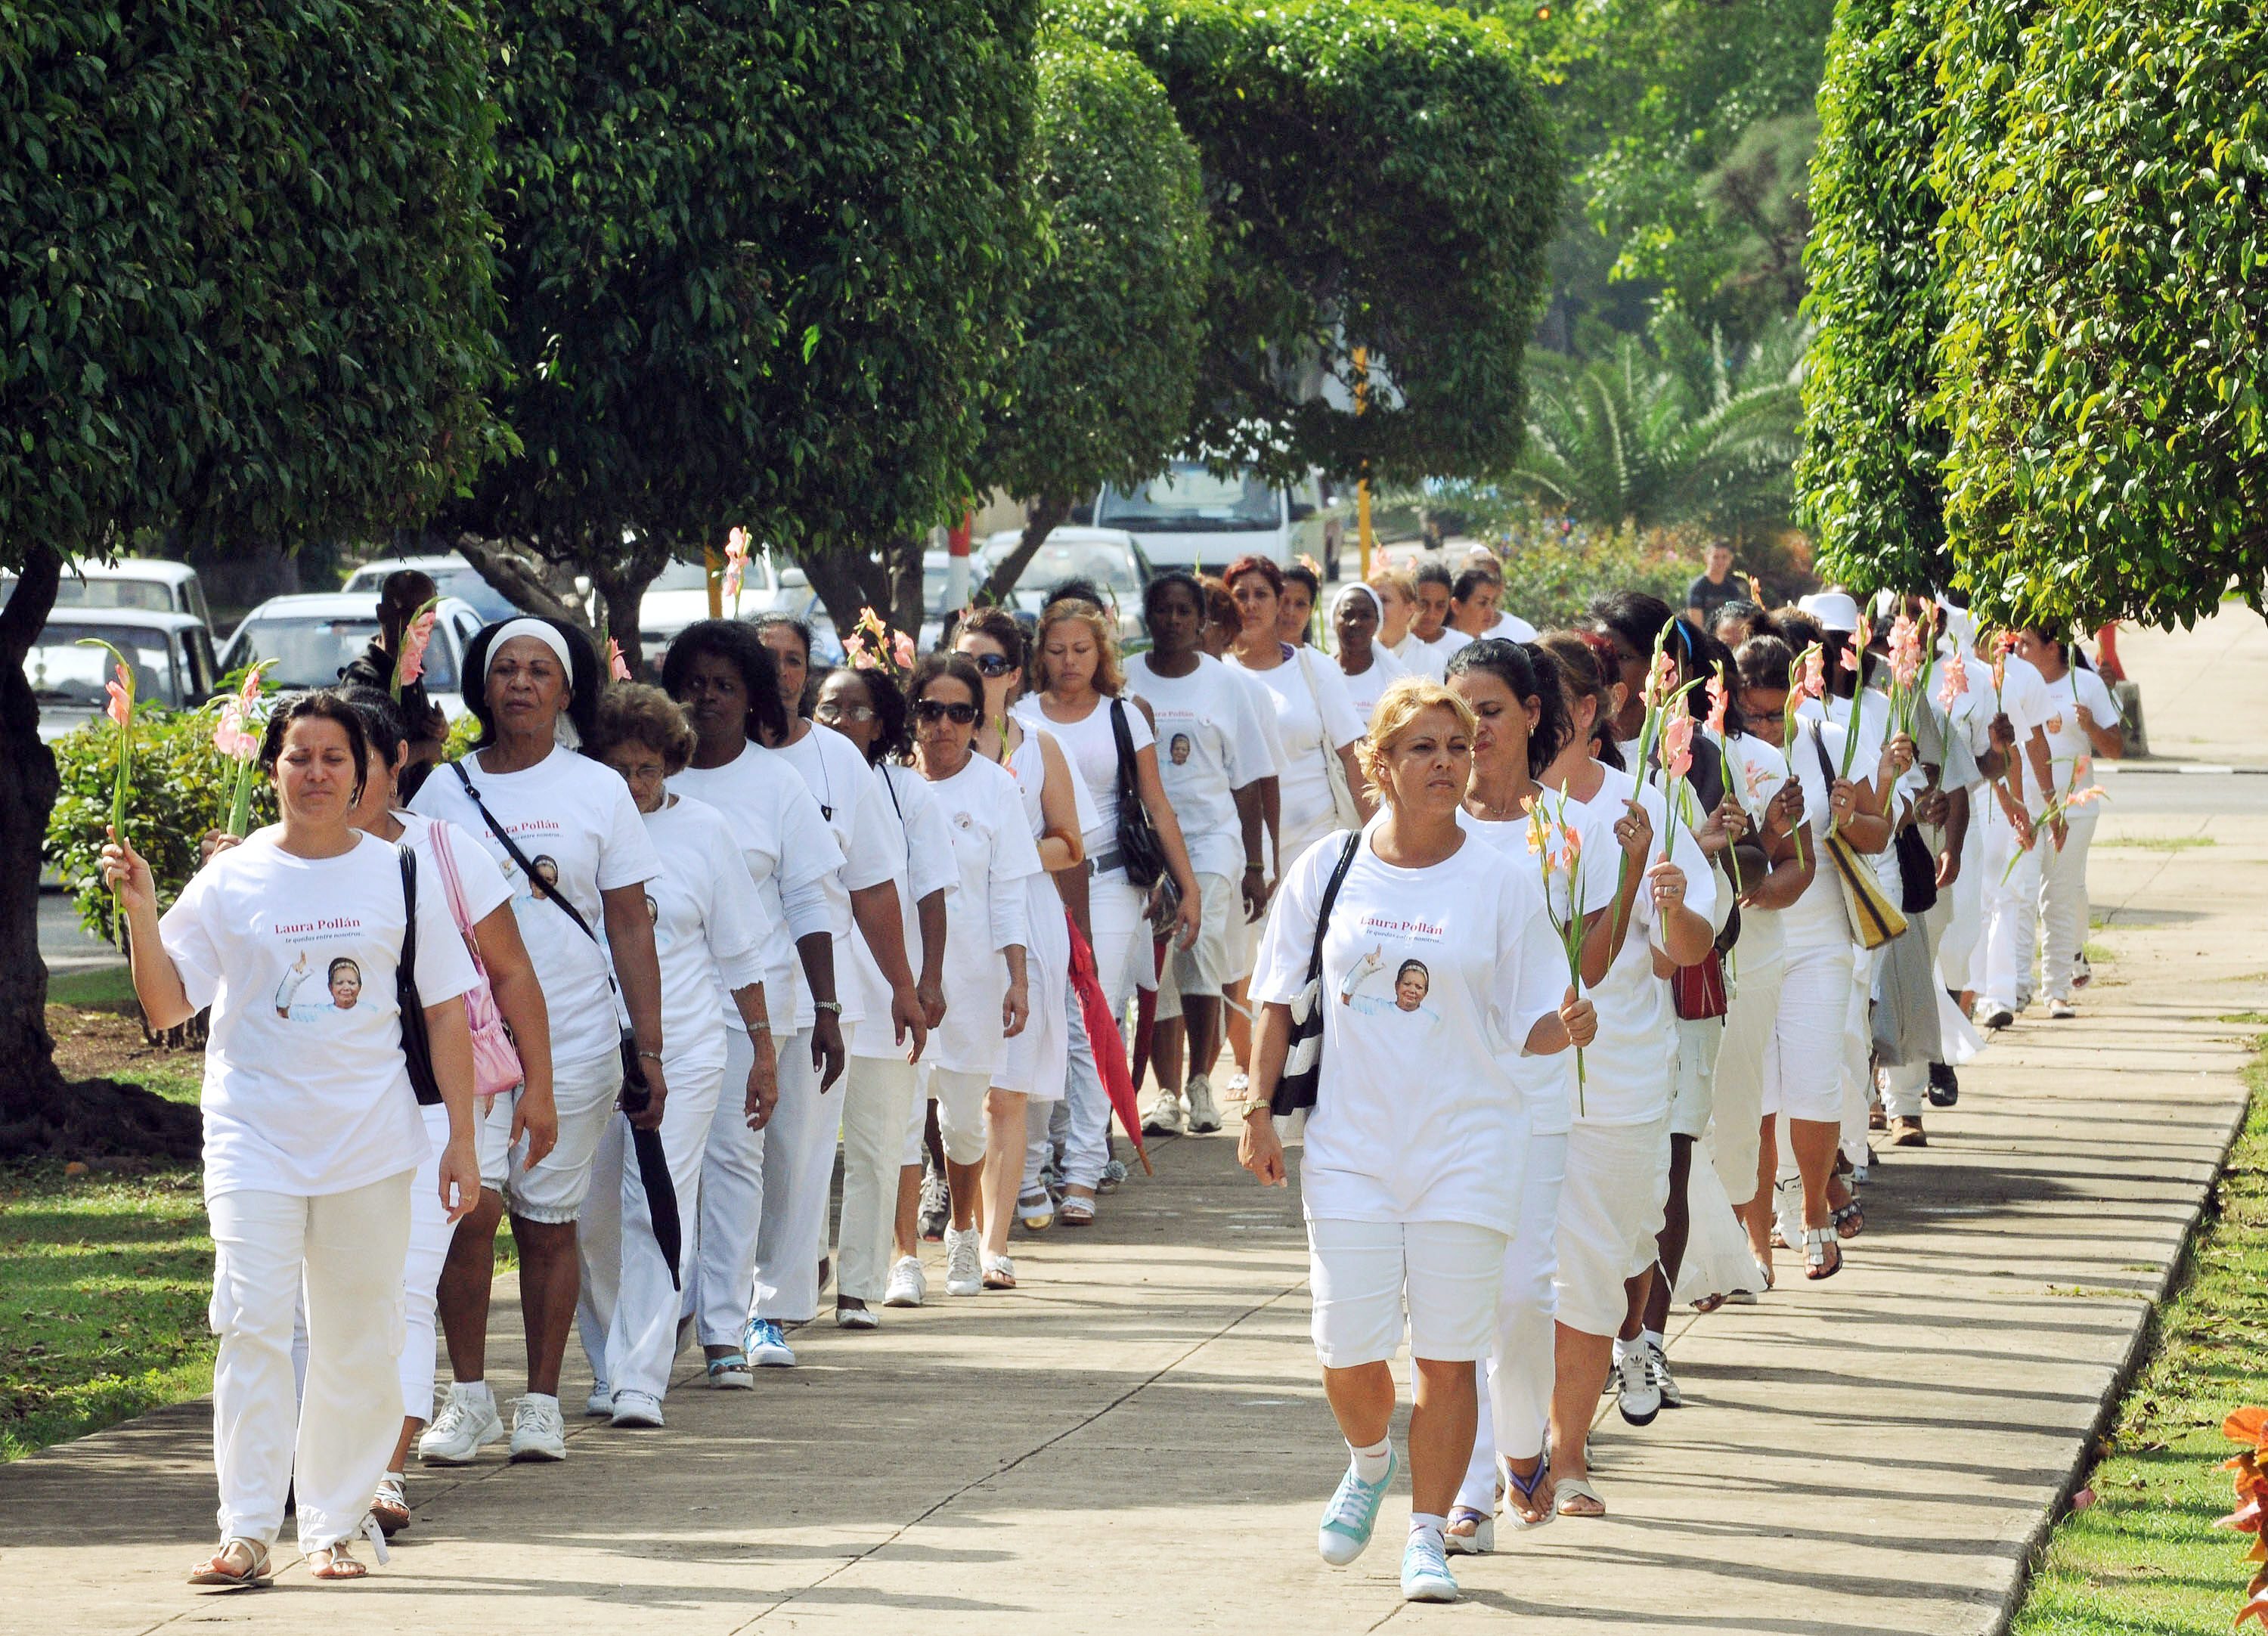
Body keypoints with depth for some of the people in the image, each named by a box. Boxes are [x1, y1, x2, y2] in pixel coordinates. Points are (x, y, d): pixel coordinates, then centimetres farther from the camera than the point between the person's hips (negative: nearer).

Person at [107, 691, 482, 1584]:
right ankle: (247, 1533, -13)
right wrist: (139, 910, -14)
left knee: (360, 1340, 6)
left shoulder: (401, 875, 5)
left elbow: (445, 1010, 8)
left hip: (369, 1140, 1)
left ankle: (334, 1524, 18)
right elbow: (166, 1006, 1)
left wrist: (462, 1139, 4)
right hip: (254, 1136, -1)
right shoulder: (231, 880, 2)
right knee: (253, 1326, -12)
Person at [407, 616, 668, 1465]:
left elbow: (631, 929, 5)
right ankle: (468, 1396, 5)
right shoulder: (444, 789, 7)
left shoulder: (597, 791, 5)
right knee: (466, 1211, -7)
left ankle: (542, 1403, 13)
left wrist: (650, 1052, 0)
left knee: (548, 1224, 3)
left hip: (573, 1038, 0)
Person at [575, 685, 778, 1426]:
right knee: (592, 1219, 4)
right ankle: (608, 1369, 20)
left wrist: (763, 1050, 11)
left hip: (681, 1051, -1)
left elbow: (740, 950, 12)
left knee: (660, 1211, -10)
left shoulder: (702, 830, 5)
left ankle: (640, 1383, -12)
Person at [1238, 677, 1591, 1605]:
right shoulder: (1327, 870, 2)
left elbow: (1527, 1024, 1)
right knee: (1348, 1351, 0)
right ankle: (1369, 1462, 33)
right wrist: (1261, 1111, 4)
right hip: (1350, 1145, 1)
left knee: (1448, 1353, -1)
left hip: (1468, 1150, -1)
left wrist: (1564, 1029, -21)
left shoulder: (1504, 885, 0)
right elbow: (1280, 1000, 9)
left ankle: (1427, 1535, 12)